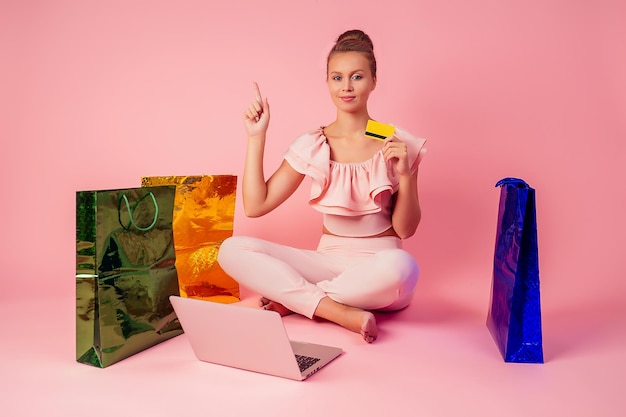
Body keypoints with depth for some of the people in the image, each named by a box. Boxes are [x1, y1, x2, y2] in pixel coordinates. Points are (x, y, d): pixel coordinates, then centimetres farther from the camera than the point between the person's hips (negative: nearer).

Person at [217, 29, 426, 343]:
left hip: (380, 265, -1)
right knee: (232, 249, -18)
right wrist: (256, 137, -6)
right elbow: (255, 206, -4)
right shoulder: (312, 146, 2)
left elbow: (405, 230, -2)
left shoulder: (398, 145, -3)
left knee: (400, 267, -38)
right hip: (328, 261, 2)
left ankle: (286, 300, -17)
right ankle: (341, 312, -24)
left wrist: (405, 174, -17)